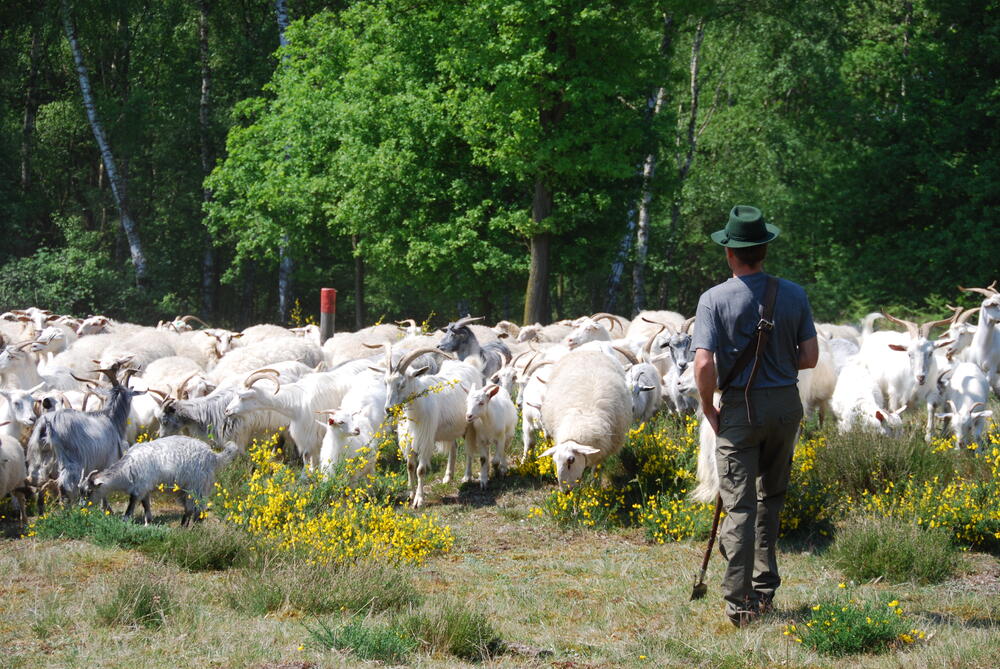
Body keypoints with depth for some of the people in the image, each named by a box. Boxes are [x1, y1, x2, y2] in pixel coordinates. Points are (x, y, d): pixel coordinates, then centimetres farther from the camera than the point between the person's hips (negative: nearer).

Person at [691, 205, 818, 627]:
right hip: (786, 404, 3)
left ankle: (739, 602, -8)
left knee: (739, 505, -2)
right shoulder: (794, 295, 0)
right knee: (771, 497, 20)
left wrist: (708, 408, -2)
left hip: (741, 407, -3)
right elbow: (810, 356, 2)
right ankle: (765, 589, 24)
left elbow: (704, 364, -17)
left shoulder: (715, 299, -10)